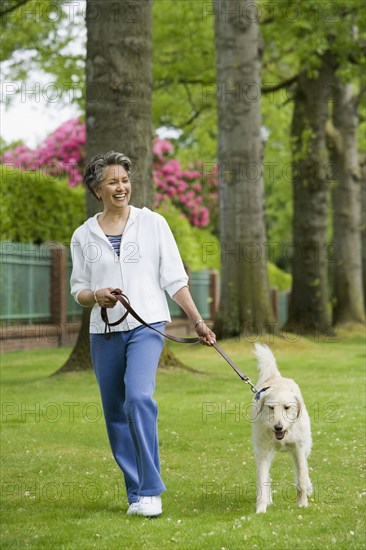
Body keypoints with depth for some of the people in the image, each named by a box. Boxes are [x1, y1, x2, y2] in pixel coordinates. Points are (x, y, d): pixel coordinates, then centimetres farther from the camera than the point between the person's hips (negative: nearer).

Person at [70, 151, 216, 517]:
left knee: (139, 397, -23)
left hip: (146, 325, -3)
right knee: (115, 414, 5)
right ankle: (135, 493, 18)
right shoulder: (83, 236, 7)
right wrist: (96, 296, -11)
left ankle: (150, 491, -17)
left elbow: (174, 279, 2)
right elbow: (78, 290, 11)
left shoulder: (152, 223, 2)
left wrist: (198, 321, -3)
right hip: (104, 333, 3)